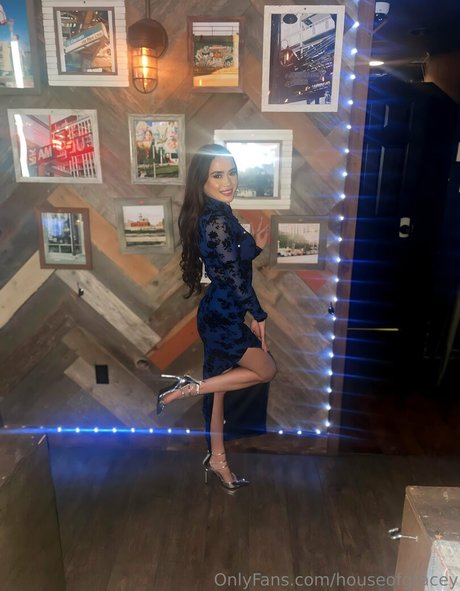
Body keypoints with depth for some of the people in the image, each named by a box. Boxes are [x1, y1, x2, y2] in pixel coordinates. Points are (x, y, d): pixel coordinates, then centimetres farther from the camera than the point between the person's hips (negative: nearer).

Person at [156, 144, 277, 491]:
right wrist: (259, 315, -9)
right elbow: (234, 277, -19)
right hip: (224, 318, -9)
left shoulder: (214, 216, 9)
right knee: (266, 370, 7)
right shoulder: (218, 221, -21)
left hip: (219, 315, 9)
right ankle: (188, 389, 4)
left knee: (220, 385, 17)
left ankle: (217, 460, 33)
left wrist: (255, 246, 9)